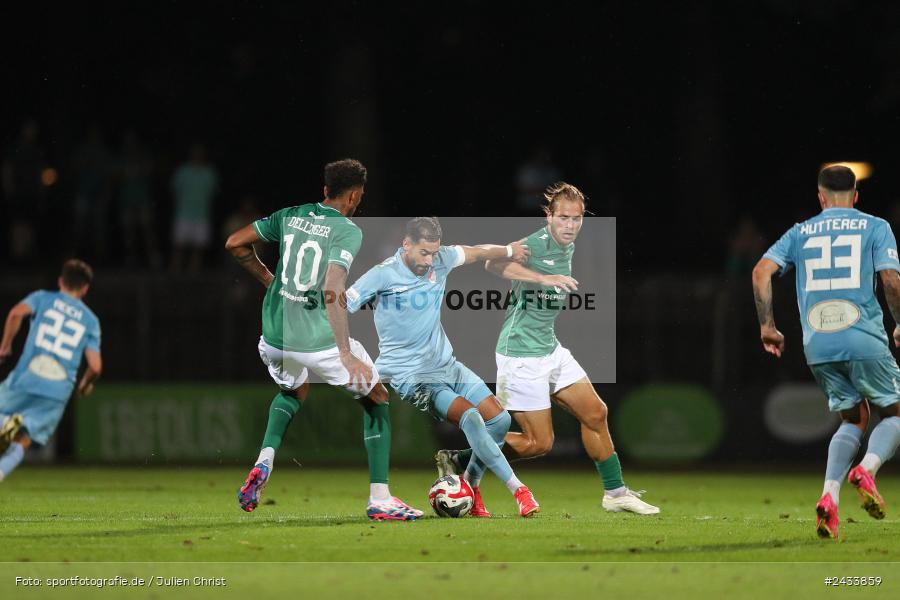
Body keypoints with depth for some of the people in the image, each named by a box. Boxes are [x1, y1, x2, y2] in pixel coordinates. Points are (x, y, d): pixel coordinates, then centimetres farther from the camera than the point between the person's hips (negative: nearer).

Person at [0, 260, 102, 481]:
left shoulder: (43, 298, 12)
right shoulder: (91, 321, 16)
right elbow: (95, 366, 6)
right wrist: (85, 385, 28)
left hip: (25, 379, -1)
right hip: (59, 391, 1)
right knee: (21, 443, 6)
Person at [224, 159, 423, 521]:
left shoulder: (290, 216, 6)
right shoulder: (348, 231, -11)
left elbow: (235, 244, 11)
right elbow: (332, 291, -23)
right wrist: (346, 353, -23)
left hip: (275, 337, 6)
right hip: (319, 340, -6)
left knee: (293, 393, 36)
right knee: (377, 400, 15)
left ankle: (265, 461, 9)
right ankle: (379, 499, 7)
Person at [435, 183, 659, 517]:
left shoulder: (568, 249, 9)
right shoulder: (537, 244, -20)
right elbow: (494, 263, -38)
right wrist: (545, 278, -44)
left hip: (550, 349, 9)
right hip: (521, 356, -9)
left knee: (595, 414, 9)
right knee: (539, 443, -6)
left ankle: (615, 494, 22)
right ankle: (459, 462, 7)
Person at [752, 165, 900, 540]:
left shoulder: (800, 233, 16)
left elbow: (761, 271, 4)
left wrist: (767, 326, 10)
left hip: (817, 346, 3)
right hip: (864, 340, -3)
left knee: (853, 419, 18)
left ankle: (829, 497, -5)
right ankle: (867, 470, -18)